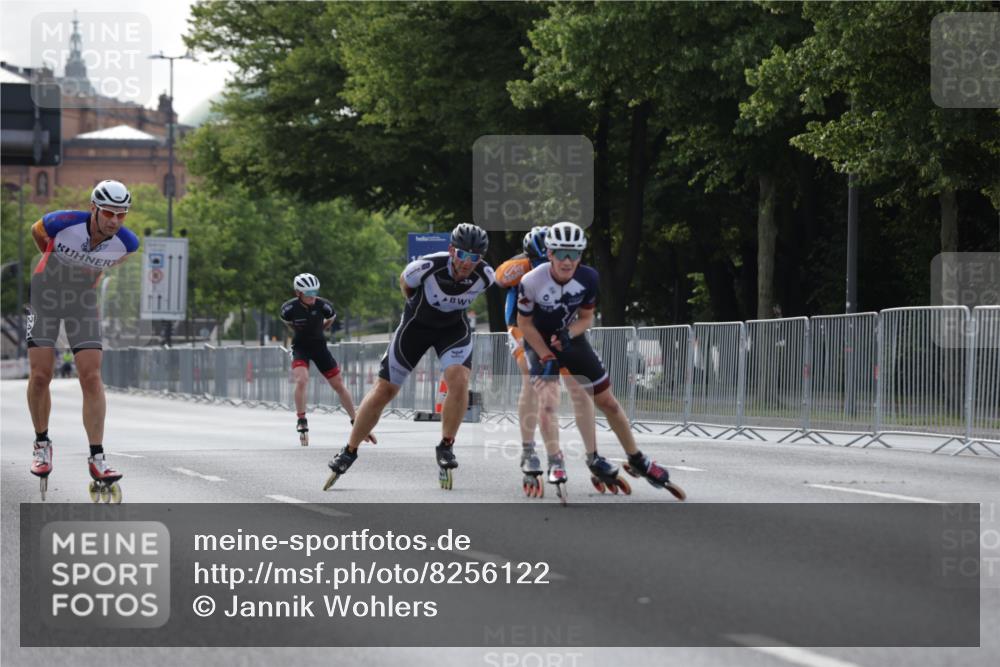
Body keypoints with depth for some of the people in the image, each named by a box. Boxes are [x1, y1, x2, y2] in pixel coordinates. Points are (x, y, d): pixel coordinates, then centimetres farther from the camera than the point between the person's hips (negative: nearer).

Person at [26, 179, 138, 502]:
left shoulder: (127, 242, -21)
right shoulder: (63, 222, -29)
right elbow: (36, 231, -3)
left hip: (83, 299, 1)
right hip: (45, 294, -1)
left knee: (91, 377, -11)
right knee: (40, 376, -7)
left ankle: (97, 459, -11)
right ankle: (41, 444, 15)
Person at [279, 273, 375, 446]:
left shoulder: (323, 306, -17)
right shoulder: (289, 308, -18)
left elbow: (331, 319, 7)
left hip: (319, 346, 2)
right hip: (300, 347, -2)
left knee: (339, 385, 3)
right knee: (301, 380, -27)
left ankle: (356, 424, 13)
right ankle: (302, 424, -16)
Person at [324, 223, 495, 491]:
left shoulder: (485, 275, -24)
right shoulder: (428, 266, -32)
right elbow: (405, 282, -6)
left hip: (454, 327, 1)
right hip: (417, 324, -1)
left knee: (459, 379, -26)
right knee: (384, 390, 1)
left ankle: (446, 448, -6)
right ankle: (349, 452, 18)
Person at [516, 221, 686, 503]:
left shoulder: (588, 278, -20)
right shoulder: (531, 282, -29)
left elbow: (586, 318, -6)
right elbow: (525, 324, -15)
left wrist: (568, 334, -26)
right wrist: (547, 357, -20)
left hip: (571, 339, 3)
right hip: (539, 342, -3)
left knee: (607, 401, 6)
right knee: (547, 397, -26)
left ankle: (637, 461, 19)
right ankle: (555, 464, -23)